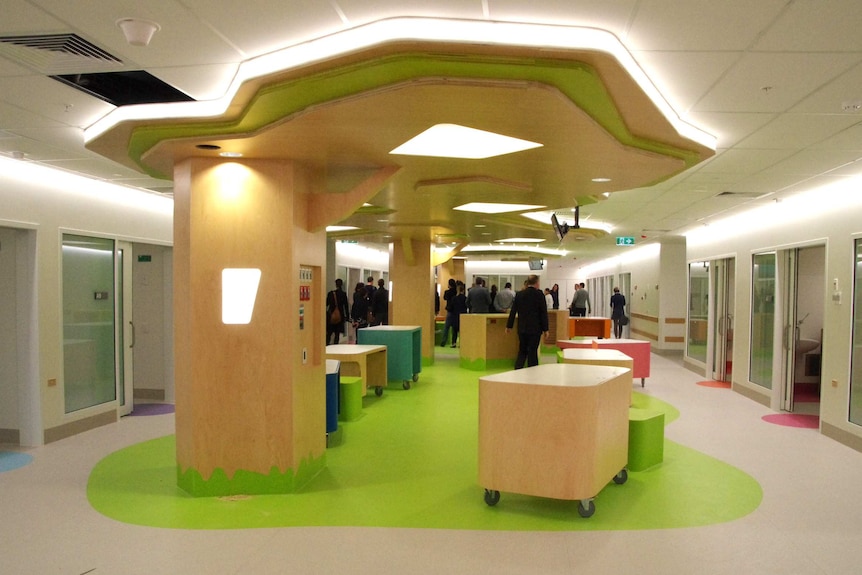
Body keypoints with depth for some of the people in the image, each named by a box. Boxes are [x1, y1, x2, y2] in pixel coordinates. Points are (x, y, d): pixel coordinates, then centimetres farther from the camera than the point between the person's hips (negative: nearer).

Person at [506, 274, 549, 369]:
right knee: (532, 351, 3)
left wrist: (509, 326, 13)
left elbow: (513, 311, 6)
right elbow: (543, 313, -8)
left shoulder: (519, 294, 2)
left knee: (522, 351, 13)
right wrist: (545, 329, -2)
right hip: (535, 329, -4)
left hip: (522, 329, 4)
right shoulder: (539, 294, -9)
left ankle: (517, 369, 2)